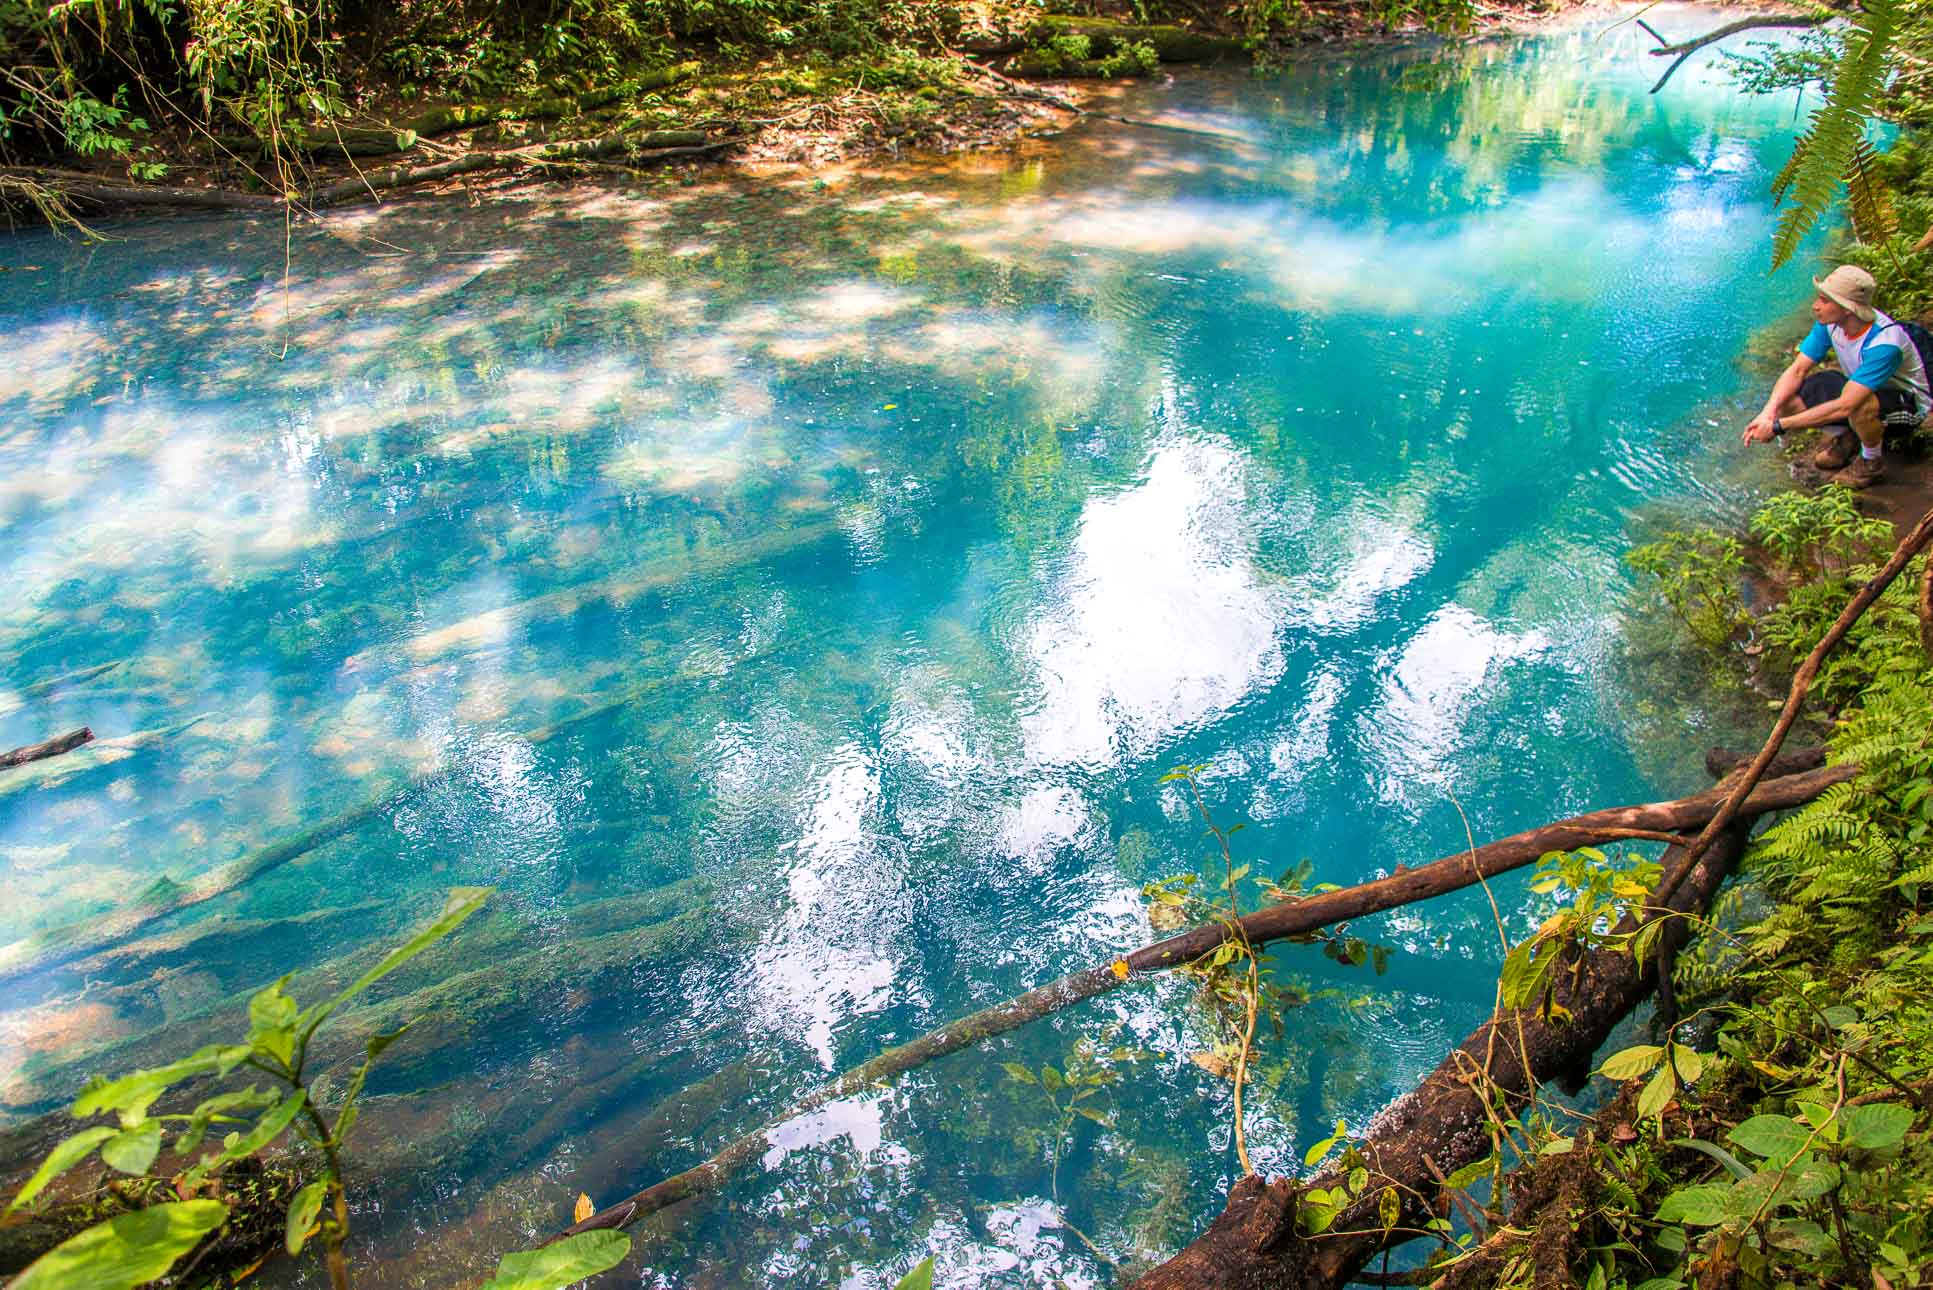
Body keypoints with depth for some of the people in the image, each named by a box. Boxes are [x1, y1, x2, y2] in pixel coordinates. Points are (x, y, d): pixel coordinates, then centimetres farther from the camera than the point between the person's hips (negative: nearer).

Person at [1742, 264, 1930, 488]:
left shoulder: (1884, 344, -37)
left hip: (1908, 402, -6)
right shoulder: (1830, 322, -17)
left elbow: (1844, 406, -41)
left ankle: (1872, 462, -10)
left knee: (1860, 404, -41)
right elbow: (1797, 370, -13)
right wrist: (1768, 412, -31)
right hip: (1862, 388, 7)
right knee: (1786, 397, -15)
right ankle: (1844, 437, 9)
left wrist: (1778, 425, -41)